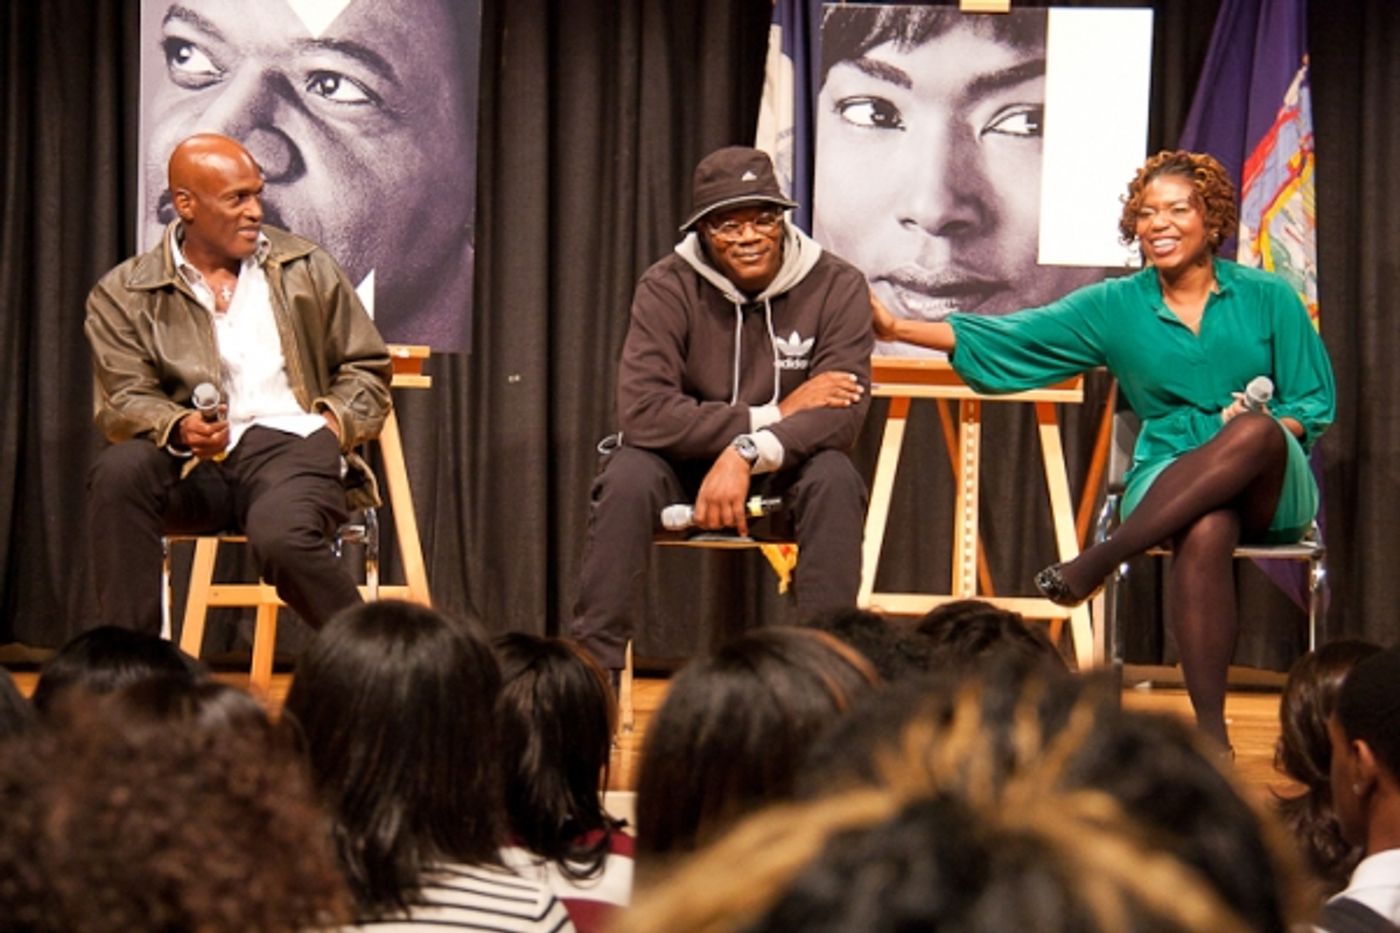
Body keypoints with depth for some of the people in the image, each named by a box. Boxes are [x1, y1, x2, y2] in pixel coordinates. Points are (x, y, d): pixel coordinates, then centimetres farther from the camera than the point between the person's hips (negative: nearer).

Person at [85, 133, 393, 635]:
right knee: (119, 470, -33)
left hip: (291, 444, -1)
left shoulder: (306, 268, 15)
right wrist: (180, 428, -23)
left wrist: (336, 423, -3)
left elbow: (367, 367, 18)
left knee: (281, 536, -35)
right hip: (194, 465, 1)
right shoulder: (123, 294, 8)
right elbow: (123, 400, -1)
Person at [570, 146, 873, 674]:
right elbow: (643, 413, -24)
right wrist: (774, 415, -24)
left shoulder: (836, 287, -10)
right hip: (686, 471, 0)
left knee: (835, 478, -32)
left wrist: (748, 452, -36)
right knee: (627, 475, -31)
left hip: (785, 473, 0)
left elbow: (844, 414, -21)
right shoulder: (668, 288, -12)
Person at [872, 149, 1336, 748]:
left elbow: (1316, 403, 9)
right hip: (1169, 477, 0)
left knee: (1255, 432, -37)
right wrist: (897, 329, -4)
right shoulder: (1116, 307, 11)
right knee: (1205, 532, -38)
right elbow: (1009, 337, 5)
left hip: (1273, 489, 0)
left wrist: (1266, 421, -14)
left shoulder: (1268, 298, 8)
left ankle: (1100, 559, -35)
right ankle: (1210, 729, -39)